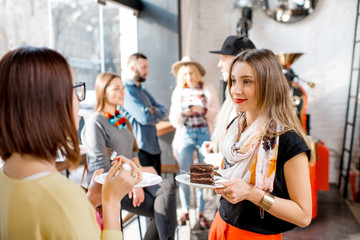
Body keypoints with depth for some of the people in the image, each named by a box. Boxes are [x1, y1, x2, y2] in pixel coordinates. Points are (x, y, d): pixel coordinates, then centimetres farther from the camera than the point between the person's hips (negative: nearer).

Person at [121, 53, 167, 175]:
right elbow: (145, 118, -21)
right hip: (141, 150, -9)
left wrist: (153, 110, -9)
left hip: (154, 148, 9)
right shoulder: (126, 90, -12)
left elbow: (163, 111, 14)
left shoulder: (143, 90, 19)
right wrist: (157, 114, 1)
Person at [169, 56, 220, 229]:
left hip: (205, 134, -1)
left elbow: (217, 115, 0)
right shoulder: (178, 92, 9)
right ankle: (185, 211, 19)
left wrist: (203, 110, -17)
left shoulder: (208, 90, 3)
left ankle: (202, 212, 14)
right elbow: (173, 120, 6)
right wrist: (183, 113, -14)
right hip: (185, 135, 2)